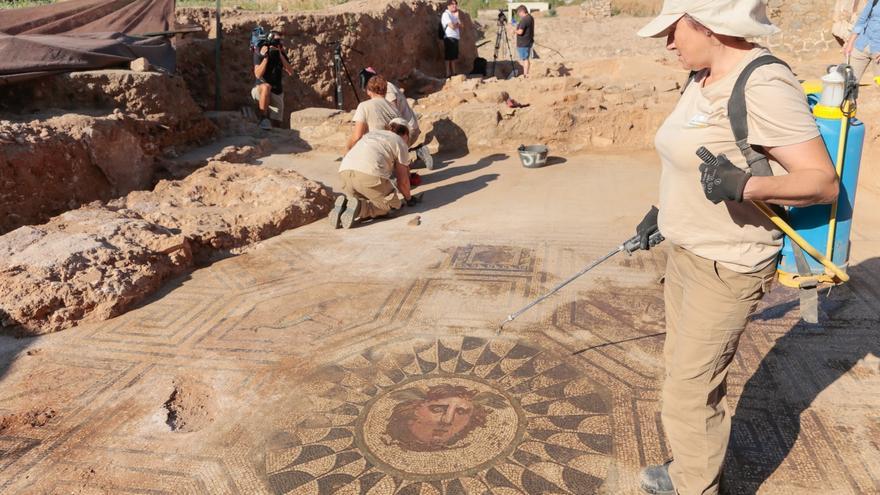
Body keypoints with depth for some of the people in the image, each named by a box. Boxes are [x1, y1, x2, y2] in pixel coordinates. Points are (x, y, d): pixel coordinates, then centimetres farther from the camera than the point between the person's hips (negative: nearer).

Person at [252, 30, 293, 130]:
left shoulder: (281, 54, 0)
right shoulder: (260, 53, -9)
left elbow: (290, 72, -13)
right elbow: (258, 74, -19)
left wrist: (280, 55, -20)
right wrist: (266, 57, -27)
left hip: (277, 92, 4)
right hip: (259, 89, -4)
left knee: (278, 120, -3)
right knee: (266, 86, -39)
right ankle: (263, 118, -34)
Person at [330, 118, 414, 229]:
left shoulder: (371, 134, 35)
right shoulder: (400, 142, 19)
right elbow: (402, 180, 17)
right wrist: (409, 198, 35)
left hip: (345, 170, 6)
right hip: (370, 174, -6)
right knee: (392, 206, 9)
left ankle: (344, 205, -5)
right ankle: (359, 208, -15)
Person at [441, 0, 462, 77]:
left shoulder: (454, 15, 20)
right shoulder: (446, 14, -8)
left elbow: (460, 25, 14)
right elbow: (452, 26, -18)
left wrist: (456, 24, -6)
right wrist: (457, 24, 2)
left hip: (455, 38, 9)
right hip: (449, 38, -9)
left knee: (454, 57, 10)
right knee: (448, 57, -7)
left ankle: (453, 73, 15)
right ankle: (448, 74, -6)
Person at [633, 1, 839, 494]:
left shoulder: (764, 85, -23)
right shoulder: (704, 79, 5)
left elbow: (824, 181, -23)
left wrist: (746, 186, -39)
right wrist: (663, 212, 22)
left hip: (727, 268, -9)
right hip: (687, 251, 9)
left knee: (688, 393, 0)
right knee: (685, 372, 21)